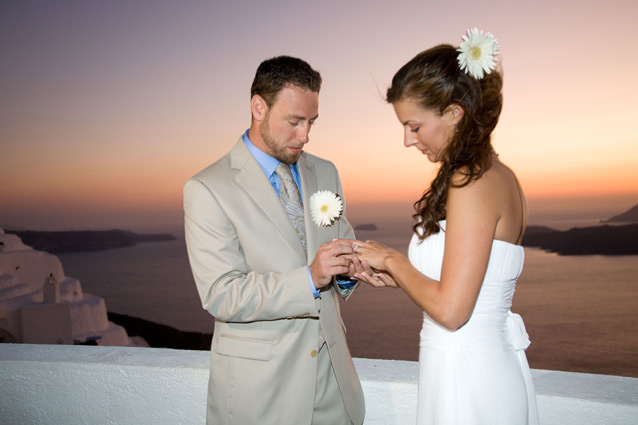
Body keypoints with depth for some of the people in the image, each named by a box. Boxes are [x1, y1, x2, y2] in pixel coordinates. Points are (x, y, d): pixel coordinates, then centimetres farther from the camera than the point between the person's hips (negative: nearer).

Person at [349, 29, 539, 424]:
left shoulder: (472, 182, -22)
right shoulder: (498, 175, 6)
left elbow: (450, 310, -24)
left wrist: (393, 259, -10)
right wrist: (397, 277, 6)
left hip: (466, 379, -9)